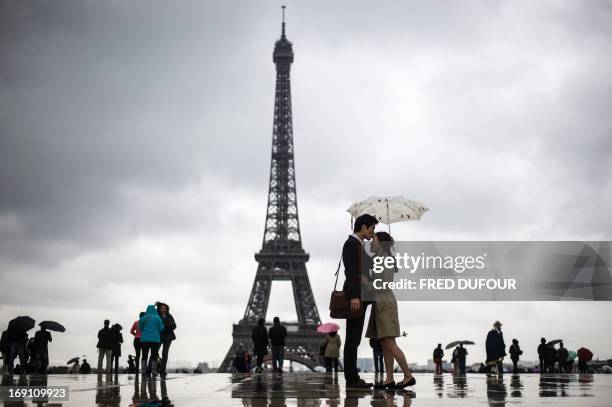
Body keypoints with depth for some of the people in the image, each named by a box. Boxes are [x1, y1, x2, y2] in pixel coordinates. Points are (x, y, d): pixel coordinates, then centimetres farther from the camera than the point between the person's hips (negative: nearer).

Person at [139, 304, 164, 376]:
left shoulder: (144, 318, 0)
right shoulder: (157, 318, -3)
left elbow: (140, 328, 6)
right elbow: (161, 328, -1)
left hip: (144, 339, 1)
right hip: (155, 339, -1)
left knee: (144, 356, 7)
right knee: (154, 356, 3)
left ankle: (144, 371, 3)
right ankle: (153, 371, -3)